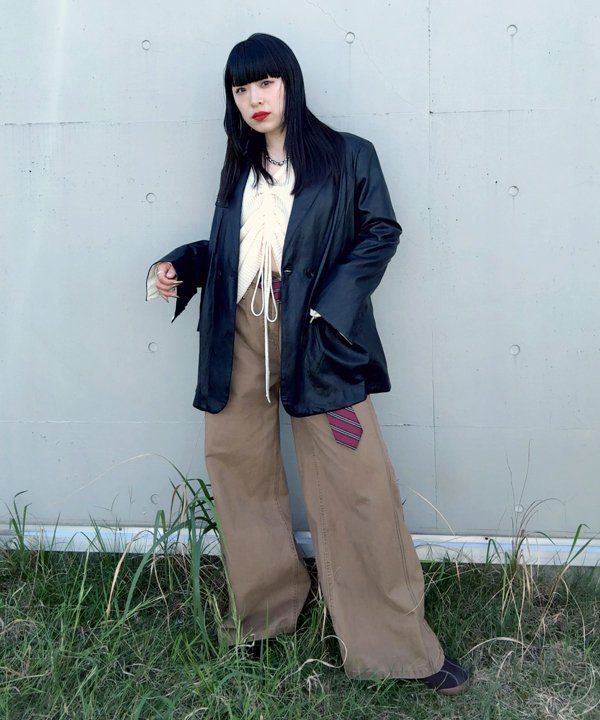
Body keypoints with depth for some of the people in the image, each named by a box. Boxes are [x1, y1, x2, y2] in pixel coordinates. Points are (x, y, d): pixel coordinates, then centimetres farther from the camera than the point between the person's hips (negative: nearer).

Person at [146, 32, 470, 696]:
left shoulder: (348, 156, 4)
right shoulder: (238, 169, 18)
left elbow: (381, 232, 0)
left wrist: (329, 306, -11)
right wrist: (180, 265, 3)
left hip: (316, 341, -4)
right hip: (240, 338, 5)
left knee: (356, 482, -6)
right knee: (239, 470, 8)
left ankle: (397, 643, 5)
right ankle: (263, 615, 27)